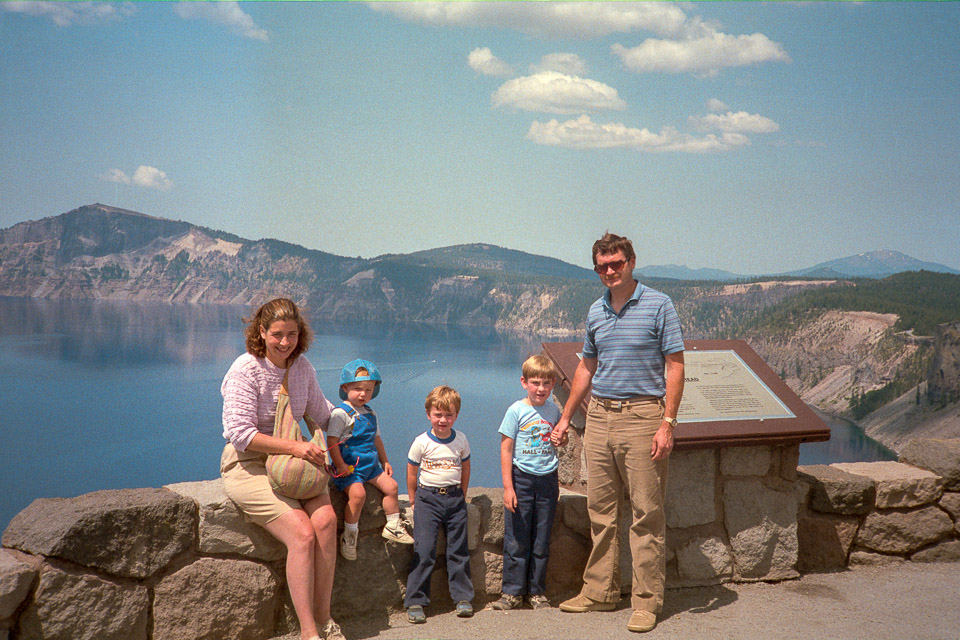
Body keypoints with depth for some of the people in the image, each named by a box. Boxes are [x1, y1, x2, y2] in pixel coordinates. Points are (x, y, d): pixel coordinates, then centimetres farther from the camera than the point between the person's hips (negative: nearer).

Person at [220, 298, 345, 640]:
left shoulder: (302, 367, 6)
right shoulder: (246, 370, -12)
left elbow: (319, 413, 24)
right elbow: (240, 433, -19)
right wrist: (294, 446, -24)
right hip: (248, 464, -5)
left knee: (326, 519, -22)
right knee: (302, 533, -24)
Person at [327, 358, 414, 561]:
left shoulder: (371, 414, 14)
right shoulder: (341, 413, -11)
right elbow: (332, 441, -15)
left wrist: (385, 461, 21)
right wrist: (340, 465, -20)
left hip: (370, 464, 7)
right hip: (349, 466, -7)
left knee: (391, 485, -2)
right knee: (357, 493, -27)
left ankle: (393, 526, 14)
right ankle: (349, 535, -11)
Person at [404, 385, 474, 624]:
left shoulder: (461, 440, 3)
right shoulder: (421, 442, -6)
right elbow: (412, 472, 3)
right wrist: (414, 500, 4)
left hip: (454, 498, 3)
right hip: (428, 498, -3)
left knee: (458, 549, 6)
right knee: (424, 550, -7)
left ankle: (463, 597, 15)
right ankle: (415, 602, -2)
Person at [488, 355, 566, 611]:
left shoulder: (553, 411, 6)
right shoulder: (516, 411, -7)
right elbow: (506, 449, -7)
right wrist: (508, 487, -11)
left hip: (547, 479, 4)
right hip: (521, 478, -3)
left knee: (542, 541, 9)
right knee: (517, 540, 1)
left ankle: (537, 591, 19)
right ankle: (512, 592, 11)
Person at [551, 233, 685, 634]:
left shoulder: (658, 305, -4)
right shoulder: (596, 311, 12)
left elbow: (675, 366, -7)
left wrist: (668, 424, -14)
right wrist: (565, 417, 22)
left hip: (642, 415, -5)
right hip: (598, 416, 6)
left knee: (647, 514, -2)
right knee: (600, 511, 10)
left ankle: (647, 601, 6)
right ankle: (600, 591, 21)